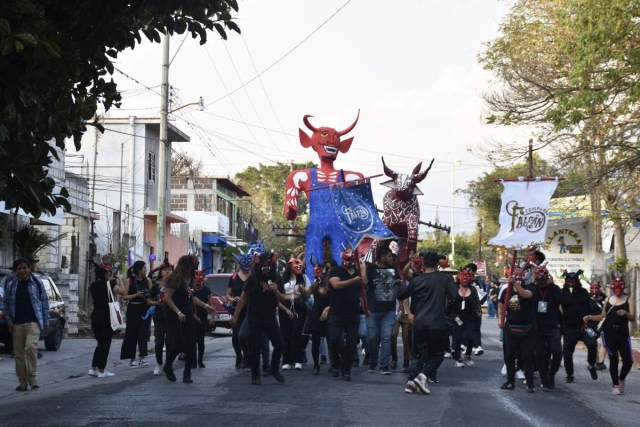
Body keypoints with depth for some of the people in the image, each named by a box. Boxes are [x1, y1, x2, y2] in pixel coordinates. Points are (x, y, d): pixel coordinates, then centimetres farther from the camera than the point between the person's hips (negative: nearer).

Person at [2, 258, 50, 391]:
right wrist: (8, 321, 0)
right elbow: (5, 304, 11)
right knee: (19, 354, 3)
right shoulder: (10, 286, 7)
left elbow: (44, 302, 7)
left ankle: (32, 377, -9)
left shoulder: (37, 284, 4)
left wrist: (46, 321, 3)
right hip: (17, 324, 3)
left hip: (33, 322, -3)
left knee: (31, 347, -21)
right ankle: (23, 381, 12)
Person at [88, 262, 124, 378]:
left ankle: (93, 369, 14)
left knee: (100, 343, 17)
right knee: (105, 344, 0)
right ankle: (101, 371, 2)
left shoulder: (92, 286, 9)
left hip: (95, 316, 6)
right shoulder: (109, 284, -10)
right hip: (107, 317, -6)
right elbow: (123, 291, -7)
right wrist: (118, 279, 1)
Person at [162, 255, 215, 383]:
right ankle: (168, 366, 11)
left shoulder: (190, 279, 8)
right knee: (179, 344, -14)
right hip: (174, 315, -7)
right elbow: (167, 298, -18)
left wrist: (205, 306, 13)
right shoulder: (175, 278, -14)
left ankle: (187, 373, 7)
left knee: (191, 344, 0)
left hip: (188, 315, 7)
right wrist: (178, 312, -24)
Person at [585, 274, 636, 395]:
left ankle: (621, 379, 25)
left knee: (628, 361, -5)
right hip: (608, 333, 1)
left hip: (622, 334, -1)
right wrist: (590, 317, 2)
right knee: (613, 360, -2)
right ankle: (616, 385, 12)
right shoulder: (608, 300, 11)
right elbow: (602, 317, 18)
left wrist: (626, 313, -28)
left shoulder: (629, 300, 2)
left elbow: (633, 318, -8)